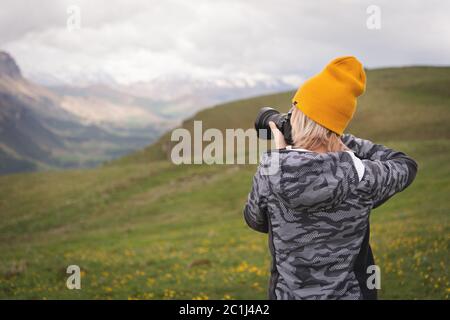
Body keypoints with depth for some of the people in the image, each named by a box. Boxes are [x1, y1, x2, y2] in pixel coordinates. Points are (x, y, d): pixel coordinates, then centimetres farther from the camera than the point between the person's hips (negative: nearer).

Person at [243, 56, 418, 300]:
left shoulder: (272, 173, -18)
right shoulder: (361, 176, -18)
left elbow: (256, 221, 2)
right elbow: (406, 166, 4)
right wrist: (341, 140, 2)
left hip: (290, 293, 0)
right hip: (352, 292, 0)